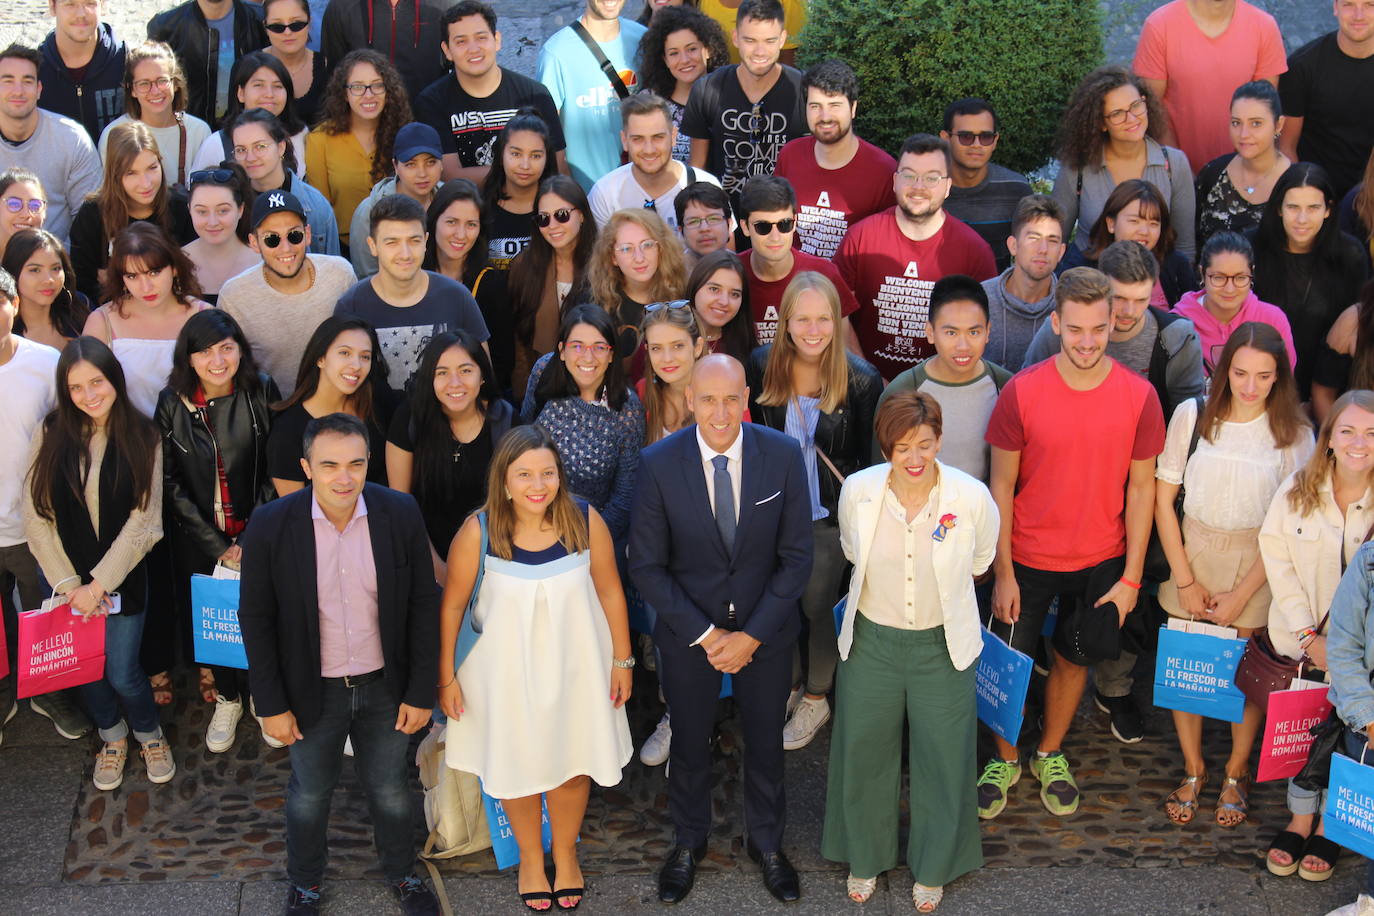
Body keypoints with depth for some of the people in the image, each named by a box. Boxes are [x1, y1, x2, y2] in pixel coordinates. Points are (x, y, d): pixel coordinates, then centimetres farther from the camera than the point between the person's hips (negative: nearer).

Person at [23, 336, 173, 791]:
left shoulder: (142, 436, -7)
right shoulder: (51, 433, -5)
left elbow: (144, 519, -10)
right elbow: (36, 515, -6)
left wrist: (99, 584, -13)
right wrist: (69, 584, -11)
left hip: (121, 576, -2)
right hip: (65, 577, 2)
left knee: (122, 674, -1)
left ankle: (149, 733, 31)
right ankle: (112, 735, 43)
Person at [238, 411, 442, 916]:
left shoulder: (400, 514, -15)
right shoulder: (271, 525, -18)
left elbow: (423, 604, -6)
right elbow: (256, 619, -8)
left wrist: (422, 690, -5)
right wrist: (271, 704, -7)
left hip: (385, 686, 1)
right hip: (313, 691, -1)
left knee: (390, 789, 19)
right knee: (309, 794, 20)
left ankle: (400, 872, 47)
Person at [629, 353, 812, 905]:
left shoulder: (783, 455, -17)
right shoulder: (659, 464, -19)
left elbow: (796, 558, -10)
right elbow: (647, 566, -12)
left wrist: (750, 636, -14)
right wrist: (706, 636, -15)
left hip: (766, 629, 1)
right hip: (688, 630, 0)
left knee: (765, 742, 19)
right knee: (689, 742, 19)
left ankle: (766, 842, 43)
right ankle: (688, 843, 44)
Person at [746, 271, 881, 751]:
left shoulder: (861, 380, -17)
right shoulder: (762, 365, -10)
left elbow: (868, 457, -7)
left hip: (829, 514, -3)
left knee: (817, 606, 11)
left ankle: (816, 699, 33)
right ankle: (788, 685, 40)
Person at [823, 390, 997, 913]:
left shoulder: (972, 497, -20)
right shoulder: (857, 491, -15)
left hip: (942, 645, -1)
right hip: (871, 639, 1)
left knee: (943, 760, 13)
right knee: (864, 754, 17)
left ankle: (933, 868, 37)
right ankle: (866, 857, 41)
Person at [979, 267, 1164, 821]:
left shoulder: (1138, 396, -12)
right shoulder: (1022, 392, -16)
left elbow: (1141, 488, -4)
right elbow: (1001, 485, -8)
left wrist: (1131, 577, -4)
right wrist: (1003, 572, -8)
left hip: (1101, 559, 1)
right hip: (1028, 558, -1)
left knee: (1073, 658, 18)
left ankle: (1050, 754, 42)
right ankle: (1005, 759, 36)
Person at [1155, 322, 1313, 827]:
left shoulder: (1294, 434, -8)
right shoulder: (1192, 415, -6)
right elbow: (1163, 498, -2)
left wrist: (1241, 594, -8)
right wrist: (1185, 579, -4)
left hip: (1256, 568, -1)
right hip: (1192, 555, 1)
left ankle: (1236, 774, 27)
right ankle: (1193, 771, 25)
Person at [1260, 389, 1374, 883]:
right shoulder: (1297, 489, -8)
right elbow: (1278, 561, -3)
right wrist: (1309, 635, -8)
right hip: (1303, 636, 1)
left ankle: (1329, 826, 26)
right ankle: (1300, 819, 29)